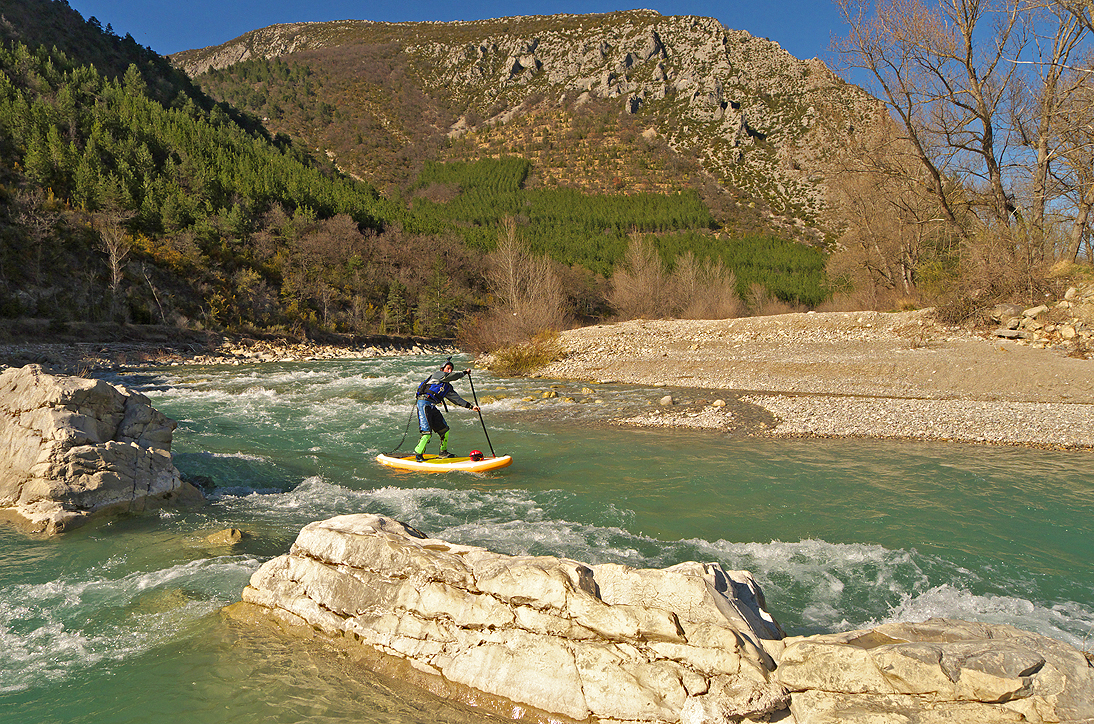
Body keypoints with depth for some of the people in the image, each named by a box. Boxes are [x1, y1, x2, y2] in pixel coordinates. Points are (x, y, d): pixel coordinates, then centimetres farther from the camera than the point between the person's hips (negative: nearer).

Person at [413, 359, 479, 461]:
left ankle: (443, 452, 24)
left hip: (432, 407, 9)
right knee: (427, 432, -15)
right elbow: (451, 376, -12)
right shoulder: (438, 374, 3)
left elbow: (457, 399, 20)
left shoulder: (448, 387, 23)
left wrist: (471, 406, 14)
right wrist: (464, 372, 1)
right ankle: (418, 455, -6)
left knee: (444, 430, 9)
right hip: (424, 404, -8)